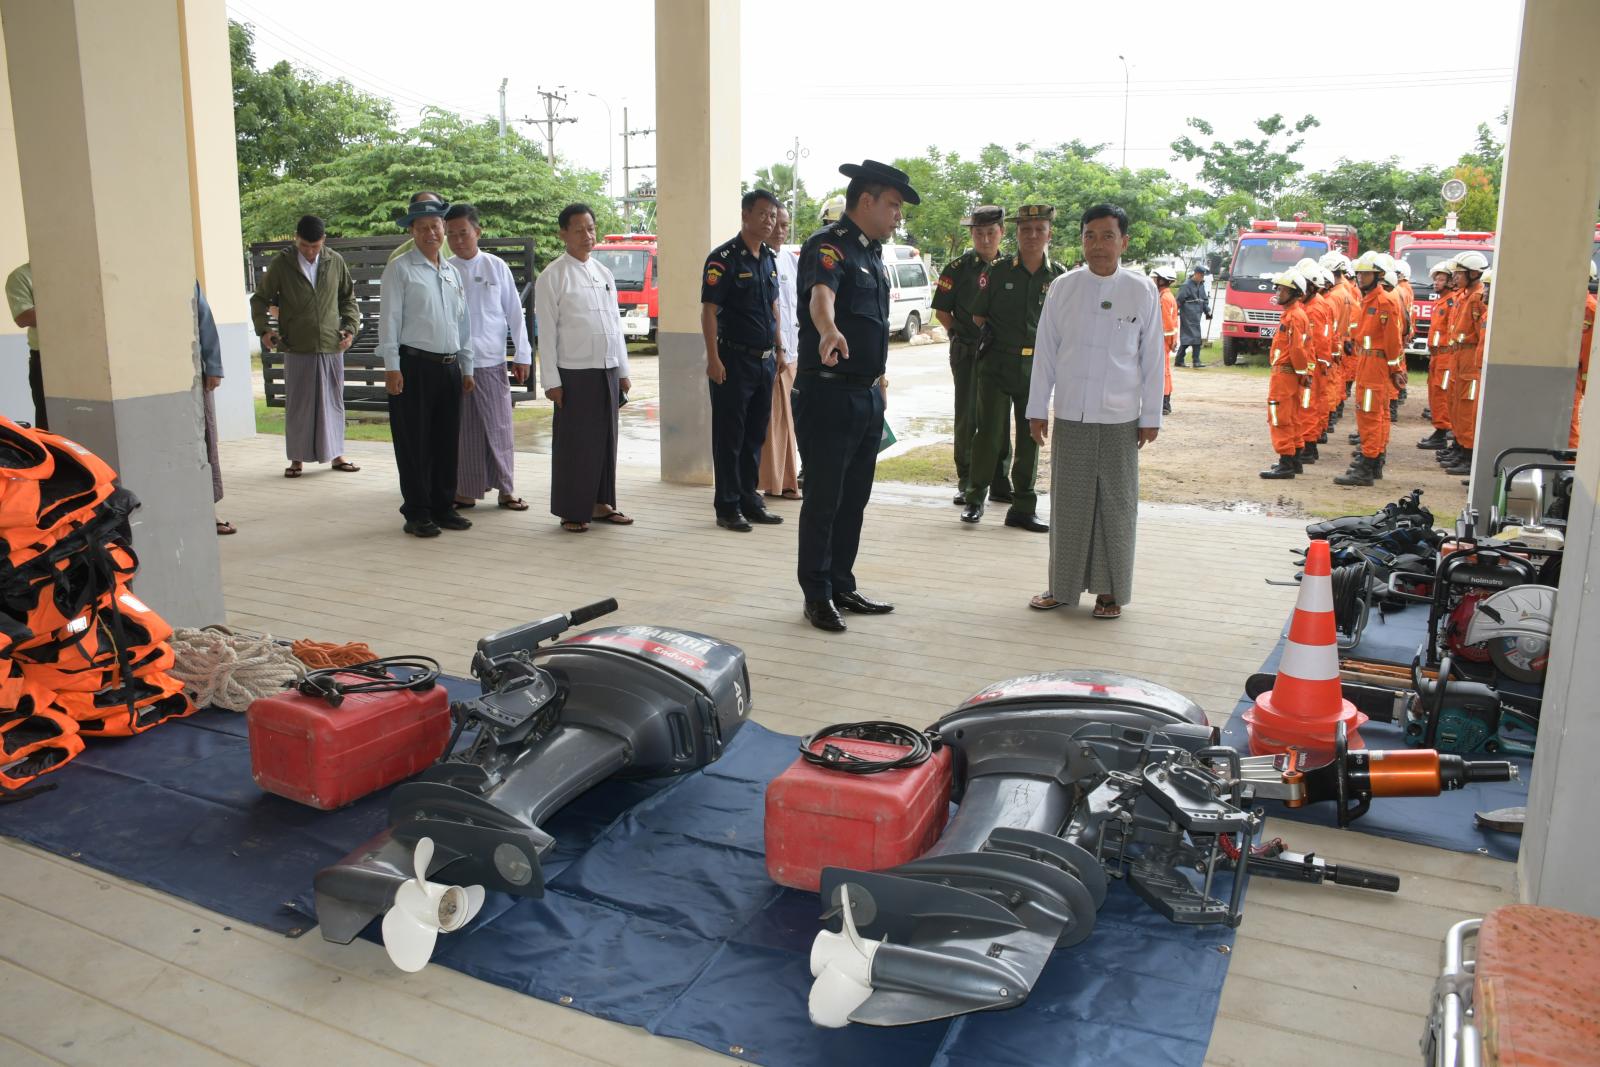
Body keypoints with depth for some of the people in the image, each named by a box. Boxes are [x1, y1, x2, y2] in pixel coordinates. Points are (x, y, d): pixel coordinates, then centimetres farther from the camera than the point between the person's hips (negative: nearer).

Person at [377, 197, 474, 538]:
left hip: (449, 366, 6)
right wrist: (391, 366, -12)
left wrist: (467, 367, 18)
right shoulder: (399, 269, -1)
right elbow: (389, 319, -6)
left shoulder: (452, 272, 16)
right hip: (414, 365, -6)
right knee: (414, 442, -1)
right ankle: (417, 513, 7)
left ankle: (443, 506, 21)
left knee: (447, 441, 10)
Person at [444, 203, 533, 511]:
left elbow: (514, 312, 6)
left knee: (498, 426, 4)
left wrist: (522, 355, 4)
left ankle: (506, 488, 14)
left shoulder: (496, 267, 4)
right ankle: (466, 489, 17)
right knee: (462, 428, 5)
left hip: (492, 360, 0)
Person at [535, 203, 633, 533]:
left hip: (608, 369, 6)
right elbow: (546, 332, -7)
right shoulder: (553, 277, -5)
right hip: (574, 372, -6)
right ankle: (571, 511, 11)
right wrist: (551, 381, -11)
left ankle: (601, 503, 22)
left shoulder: (604, 274, 13)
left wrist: (623, 371, 13)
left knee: (606, 439, 10)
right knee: (573, 443, 0)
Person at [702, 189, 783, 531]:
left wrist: (779, 349, 16)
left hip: (765, 360, 7)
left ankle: (749, 500, 22)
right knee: (729, 437, 0)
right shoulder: (724, 257, -9)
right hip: (735, 360, -7)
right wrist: (713, 358, -18)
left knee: (755, 435, 12)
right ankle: (727, 507, 7)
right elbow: (708, 311, -13)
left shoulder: (769, 258, 13)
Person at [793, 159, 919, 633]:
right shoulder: (828, 246, -12)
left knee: (854, 499, 14)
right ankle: (817, 597, 10)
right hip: (829, 393, -9)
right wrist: (829, 330, -54)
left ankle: (842, 587, 25)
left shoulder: (873, 253, 17)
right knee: (823, 500, -1)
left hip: (867, 395, 9)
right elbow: (821, 295, -34)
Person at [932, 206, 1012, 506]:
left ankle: (999, 484, 16)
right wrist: (960, 335, -6)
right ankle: (966, 484, 10)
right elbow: (941, 311, 1)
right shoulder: (958, 267, -2)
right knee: (967, 419, 2)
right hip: (968, 354, -3)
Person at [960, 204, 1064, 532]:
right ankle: (975, 498, 13)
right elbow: (978, 317, 4)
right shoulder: (997, 271, -2)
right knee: (988, 434, -1)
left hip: (1036, 368, 2)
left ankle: (1023, 508, 16)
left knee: (1030, 439, 7)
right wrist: (999, 336, 9)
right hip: (997, 366, -2)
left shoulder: (1059, 276, 3)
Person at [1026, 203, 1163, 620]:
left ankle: (1109, 591, 17)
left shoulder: (1141, 291, -1)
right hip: (1069, 414, 1)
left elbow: (1152, 357, 3)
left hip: (1120, 418, -1)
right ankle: (1063, 585, 20)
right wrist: (1037, 408, 6)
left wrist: (1151, 416, 2)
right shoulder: (1063, 287, 2)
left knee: (1116, 505, 5)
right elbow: (1045, 351, 7)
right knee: (1068, 503, 8)